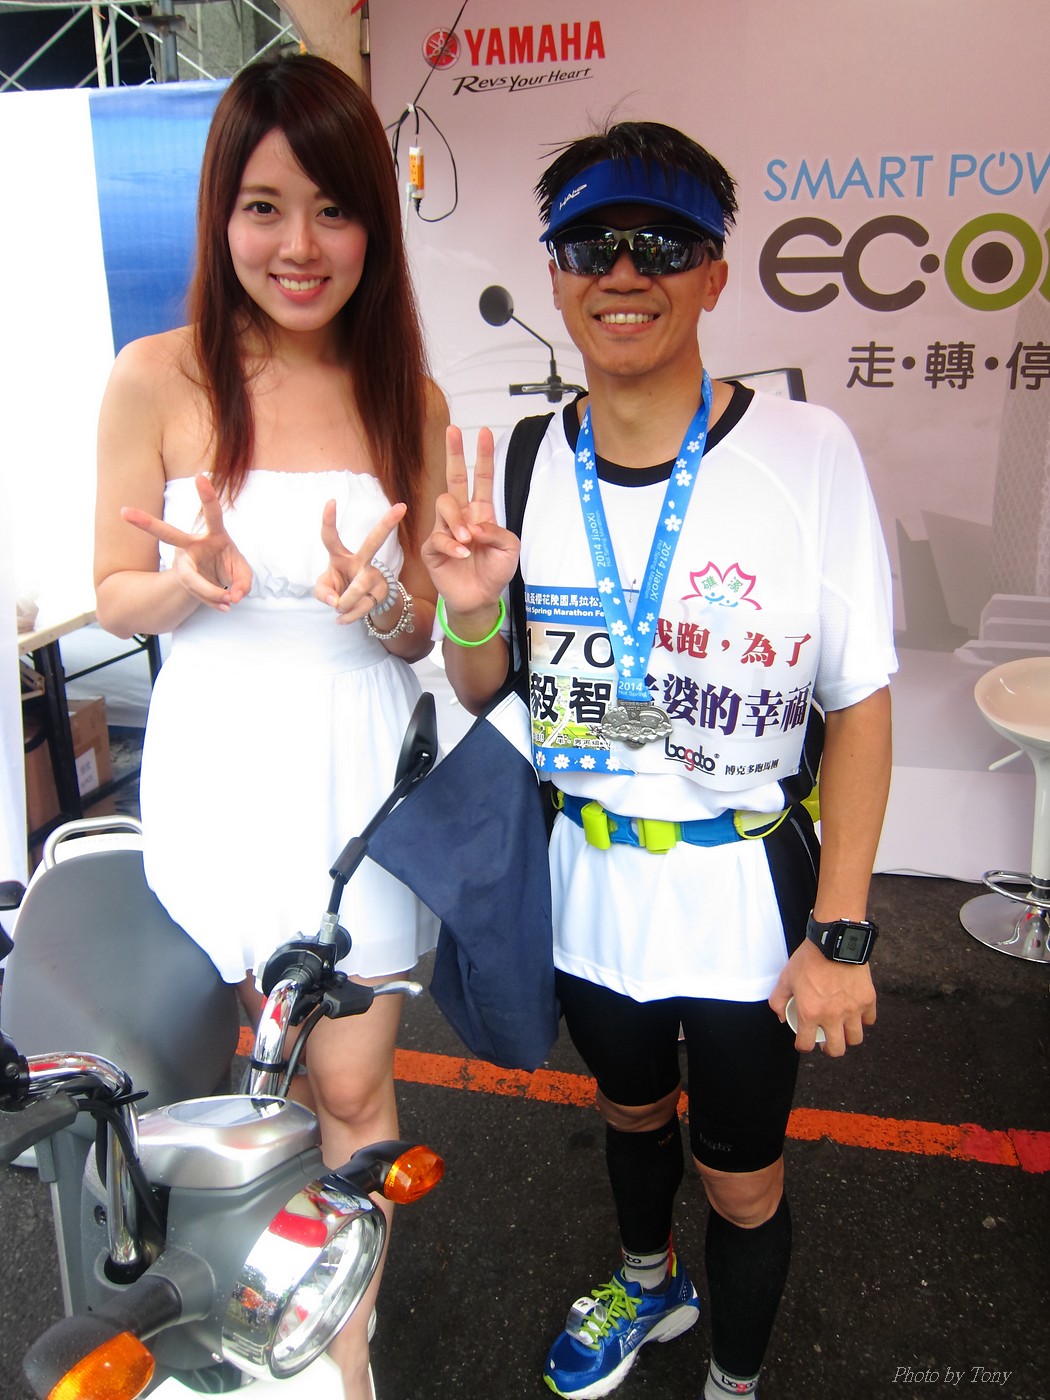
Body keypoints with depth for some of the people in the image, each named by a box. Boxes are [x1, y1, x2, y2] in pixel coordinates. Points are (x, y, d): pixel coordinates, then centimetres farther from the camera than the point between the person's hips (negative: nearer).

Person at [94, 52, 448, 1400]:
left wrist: (381, 603, -19)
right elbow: (115, 595, -1)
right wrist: (202, 579, -22)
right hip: (218, 766, 0)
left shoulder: (409, 398, 1)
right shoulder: (157, 378, -7)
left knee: (352, 1081, 9)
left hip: (355, 765, 1)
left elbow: (423, 629, 4)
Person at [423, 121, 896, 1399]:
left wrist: (839, 935, -13)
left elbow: (859, 709, -12)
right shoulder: (521, 466, -5)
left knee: (741, 1177, 16)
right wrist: (471, 610, -17)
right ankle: (648, 1284, 62)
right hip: (586, 876, 4)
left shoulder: (806, 453, -16)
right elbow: (484, 694, 5)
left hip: (747, 889, -3)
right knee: (629, 1106, 29)